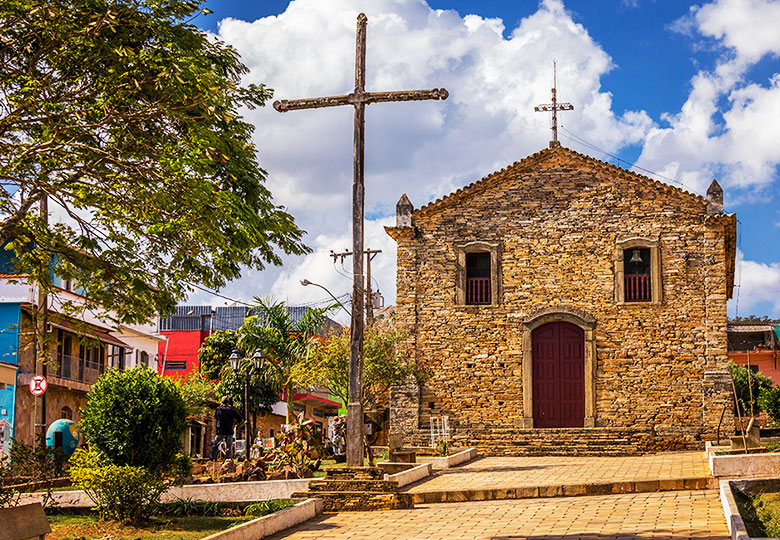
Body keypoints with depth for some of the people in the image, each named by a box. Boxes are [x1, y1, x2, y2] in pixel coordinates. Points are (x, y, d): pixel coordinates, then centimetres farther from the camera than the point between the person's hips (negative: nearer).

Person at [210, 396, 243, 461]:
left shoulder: (218, 409, -2)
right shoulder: (231, 409, -2)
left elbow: (215, 416, 18)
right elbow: (240, 417, -6)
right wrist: (235, 423, 8)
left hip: (220, 431, 0)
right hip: (229, 431, 0)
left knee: (215, 446, 12)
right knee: (229, 446, 4)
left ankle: (211, 459, 15)